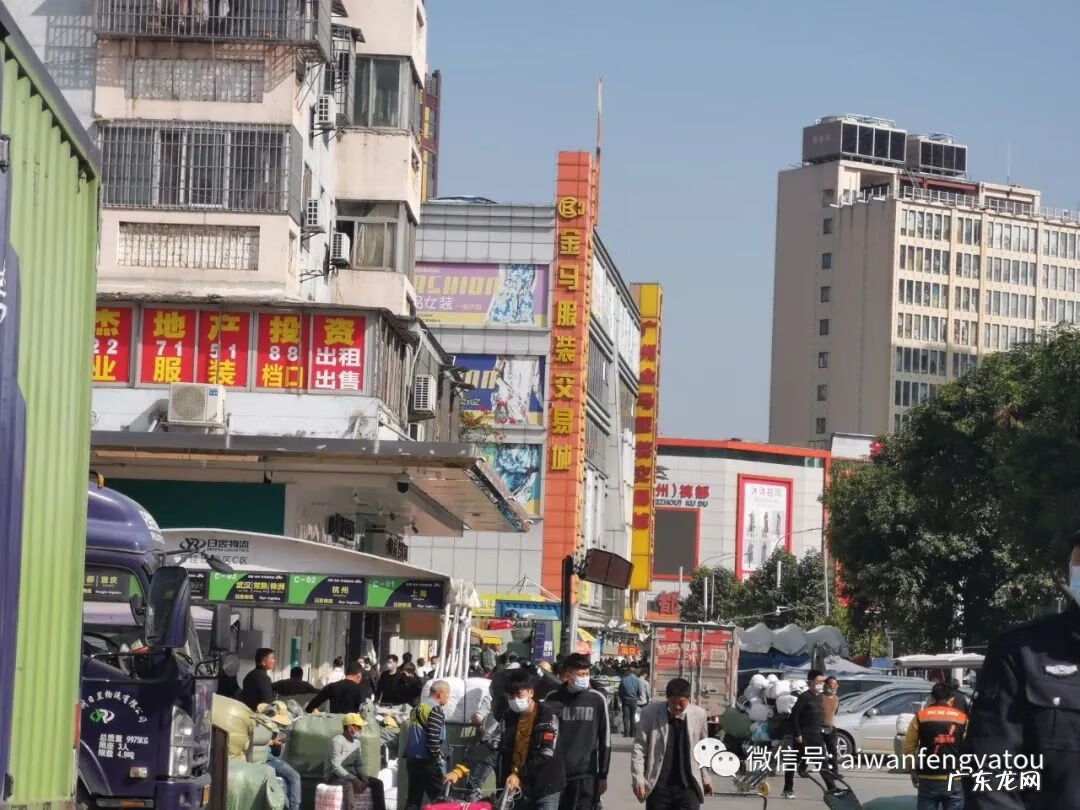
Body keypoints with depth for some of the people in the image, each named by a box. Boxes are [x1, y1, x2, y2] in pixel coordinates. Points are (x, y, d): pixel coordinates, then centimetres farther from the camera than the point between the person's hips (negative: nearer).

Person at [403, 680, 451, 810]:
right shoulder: (435, 710, -11)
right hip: (427, 762, -9)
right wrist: (440, 760, -14)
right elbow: (433, 739, -20)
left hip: (412, 759, 9)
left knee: (413, 799, 9)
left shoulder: (418, 709, 17)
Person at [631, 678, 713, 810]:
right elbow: (639, 748, -4)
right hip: (659, 787, -1)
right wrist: (638, 779, -12)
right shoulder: (650, 713, -5)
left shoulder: (699, 715, 1)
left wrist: (705, 779, 19)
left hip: (688, 787, 1)